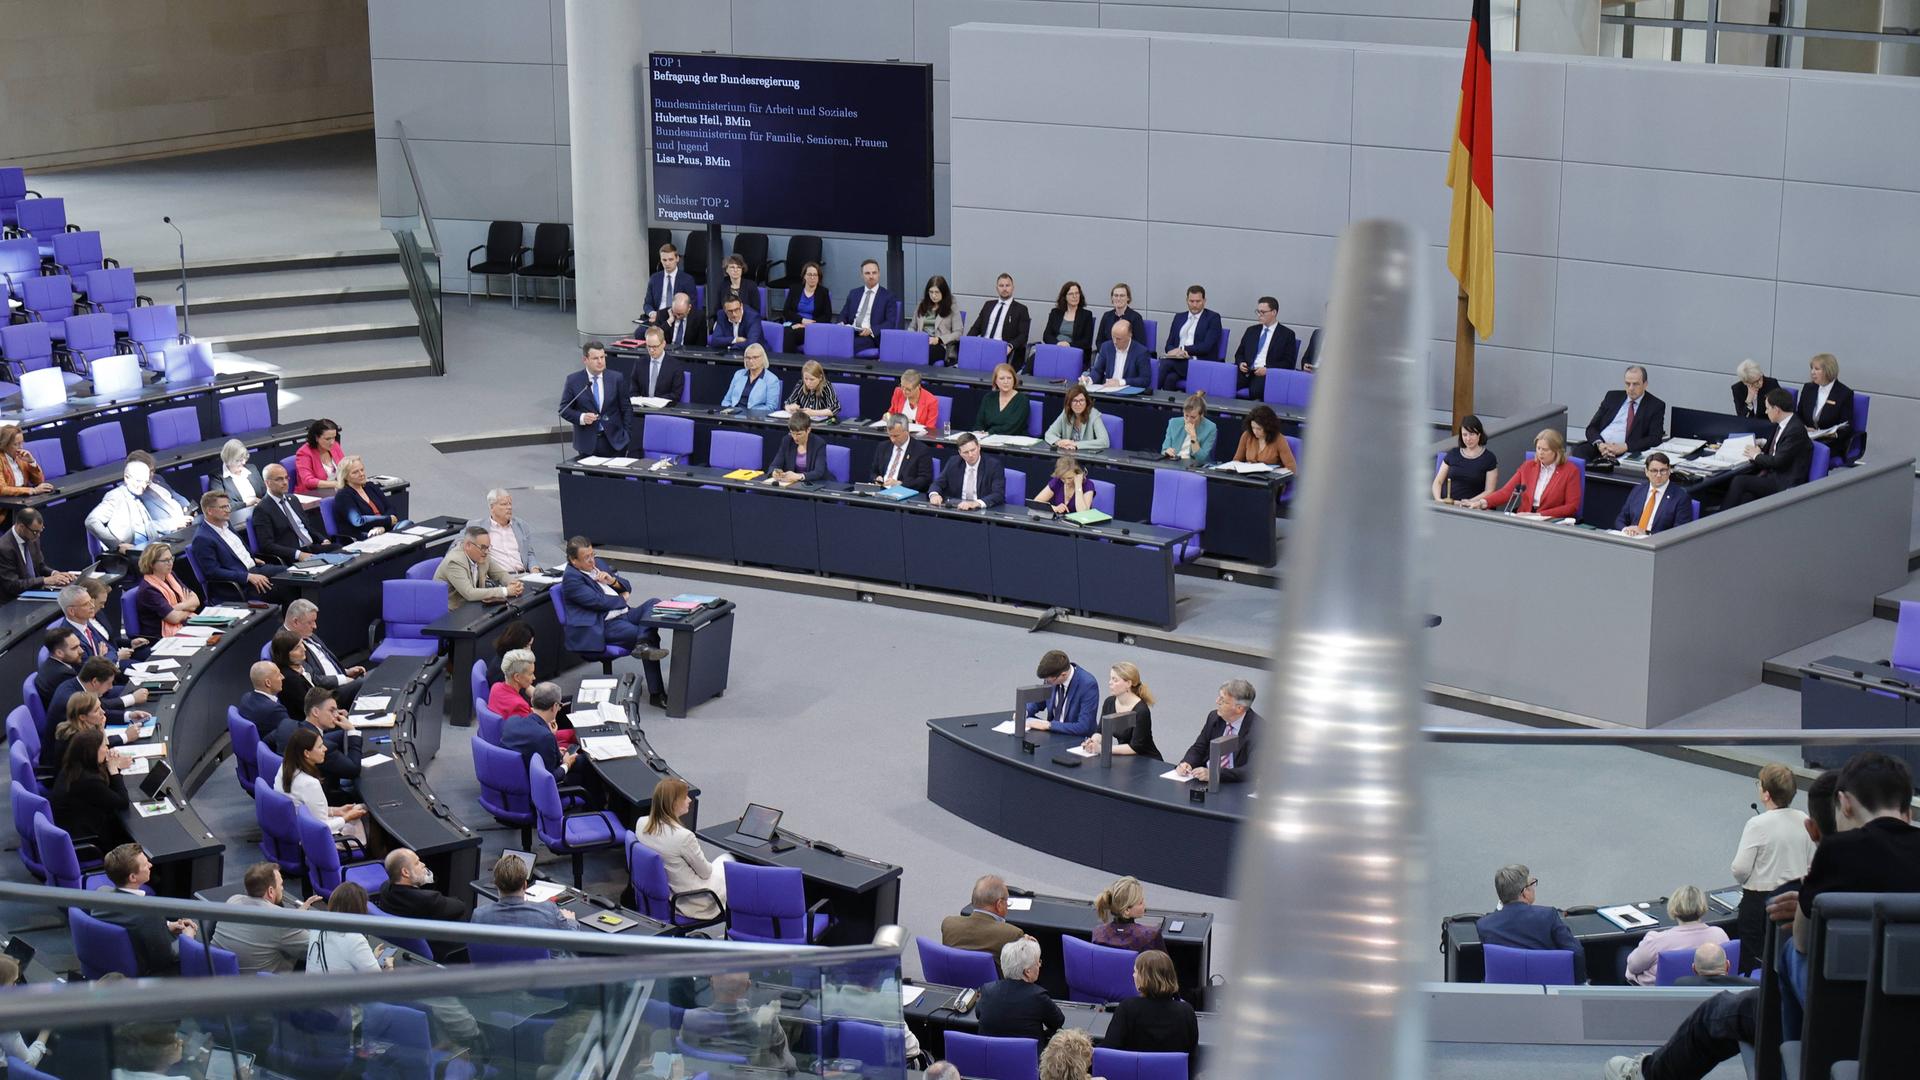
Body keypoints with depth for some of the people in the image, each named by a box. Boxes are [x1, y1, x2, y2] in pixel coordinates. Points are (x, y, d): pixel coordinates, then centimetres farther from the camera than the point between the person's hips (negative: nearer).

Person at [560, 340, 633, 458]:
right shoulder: (573, 380, -1)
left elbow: (626, 409, 7)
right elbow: (564, 409, 2)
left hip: (614, 441, 1)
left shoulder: (616, 378, 2)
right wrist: (581, 418, -16)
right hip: (587, 443, -1)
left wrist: (626, 435, 1)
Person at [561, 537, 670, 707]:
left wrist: (613, 581, -1)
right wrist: (622, 599, 2)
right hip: (603, 626, -9)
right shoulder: (571, 578, -9)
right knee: (651, 638, -26)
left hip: (623, 614, 9)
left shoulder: (598, 564, 19)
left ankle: (643, 644, -39)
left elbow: (627, 587, 23)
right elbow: (599, 602, -17)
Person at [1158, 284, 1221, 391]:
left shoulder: (1213, 318, 5)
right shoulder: (1179, 317, 21)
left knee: (1166, 363, -31)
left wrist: (1182, 349, -11)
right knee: (1171, 377, -33)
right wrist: (1176, 351, -8)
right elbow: (1169, 343, 17)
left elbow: (1207, 346, -6)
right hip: (1177, 359, 4)